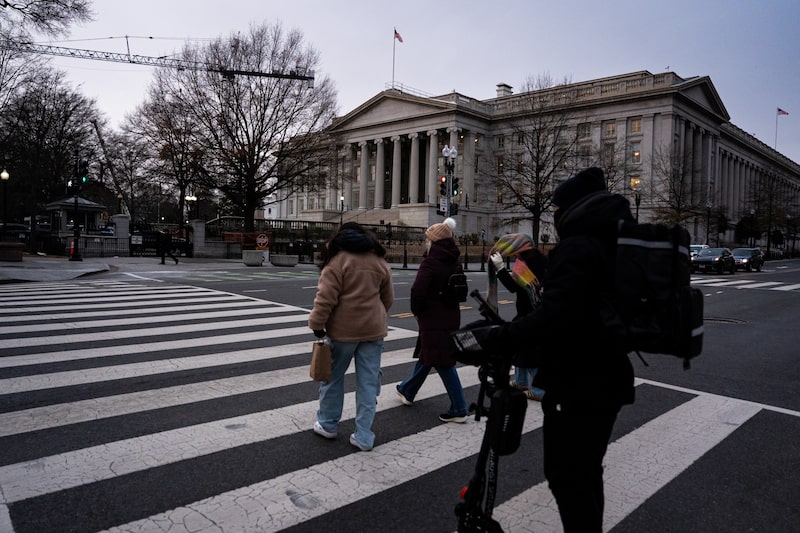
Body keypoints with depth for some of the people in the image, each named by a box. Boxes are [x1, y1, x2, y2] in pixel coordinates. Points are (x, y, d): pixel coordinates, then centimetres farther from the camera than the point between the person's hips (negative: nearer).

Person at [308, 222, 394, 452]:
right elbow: (388, 298, 15)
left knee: (333, 375, 16)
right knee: (368, 382, 7)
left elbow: (326, 297, -14)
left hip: (343, 329, -4)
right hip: (373, 329, 4)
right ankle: (364, 437, 10)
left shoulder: (337, 260, -7)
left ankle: (327, 424, 29)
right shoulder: (379, 260, 8)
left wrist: (317, 325, -6)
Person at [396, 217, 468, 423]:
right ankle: (407, 390, 40)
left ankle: (459, 409, 1)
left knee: (443, 363, -3)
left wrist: (416, 310, -8)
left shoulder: (431, 263, -18)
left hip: (433, 319, -8)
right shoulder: (453, 262, 7)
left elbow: (418, 290, -27)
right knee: (426, 355, 21)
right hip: (450, 316, 8)